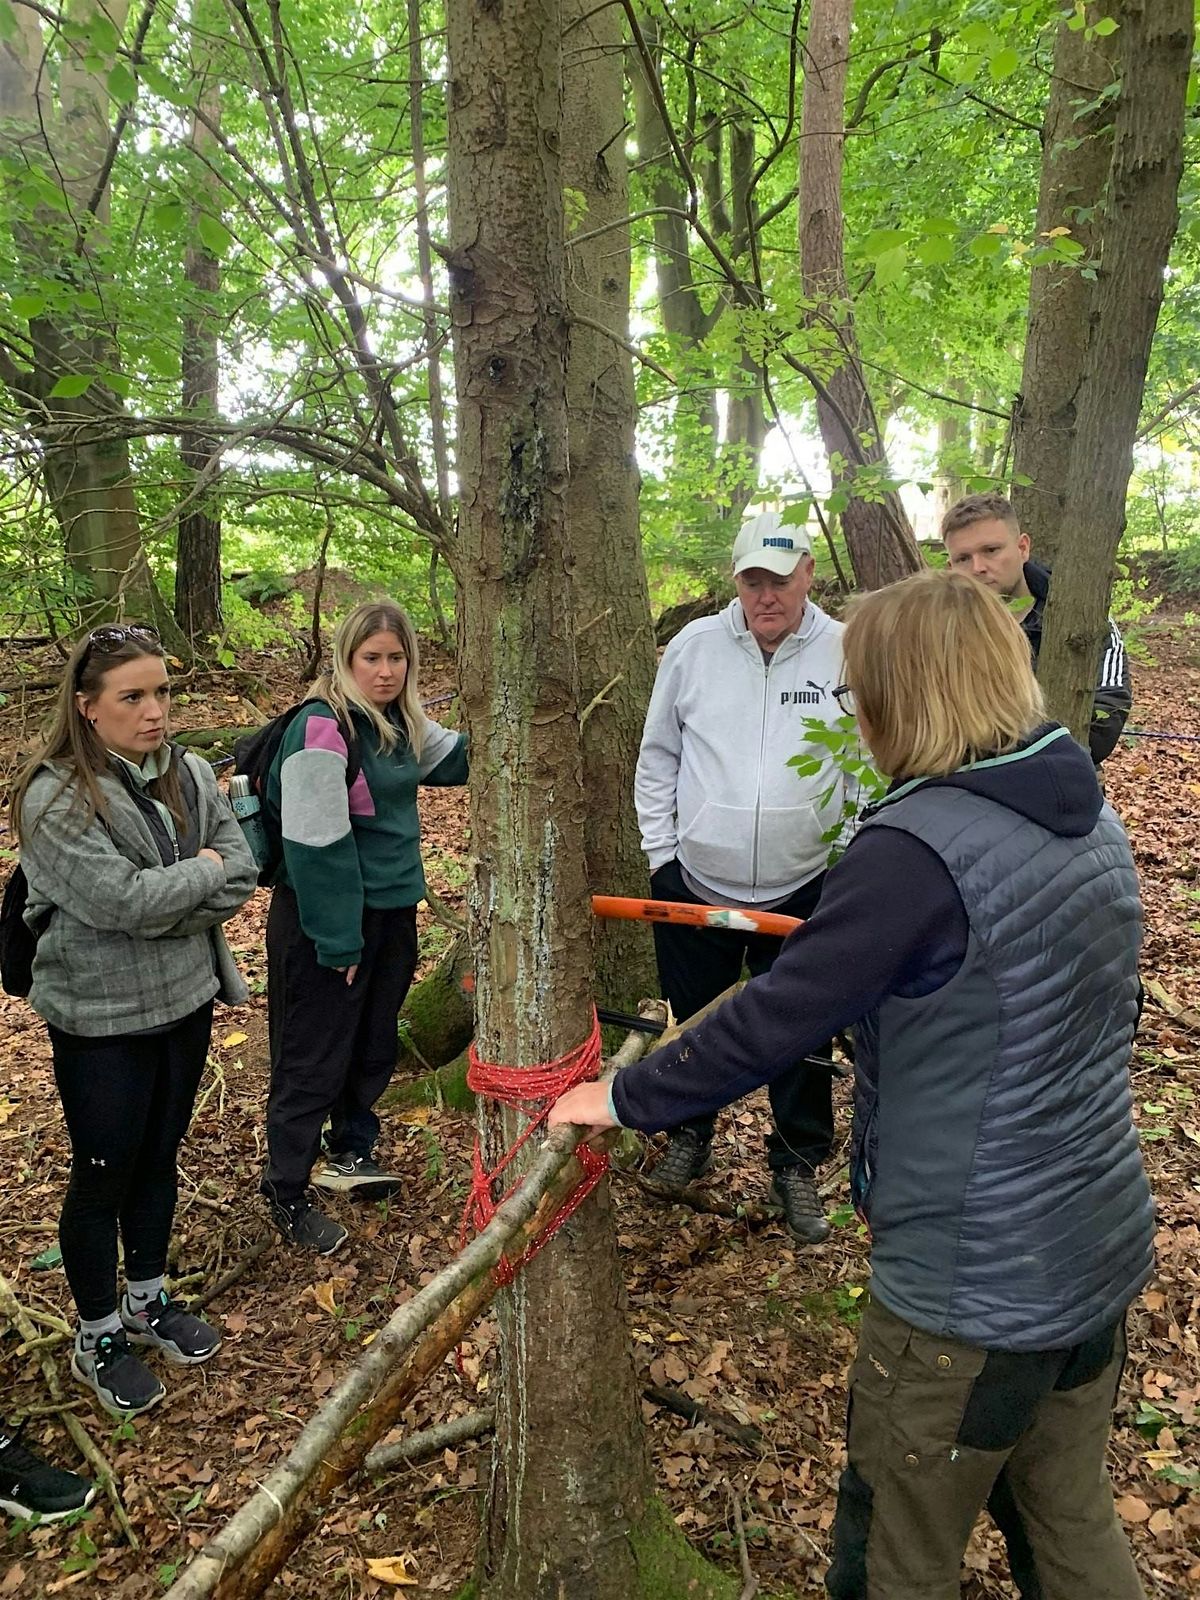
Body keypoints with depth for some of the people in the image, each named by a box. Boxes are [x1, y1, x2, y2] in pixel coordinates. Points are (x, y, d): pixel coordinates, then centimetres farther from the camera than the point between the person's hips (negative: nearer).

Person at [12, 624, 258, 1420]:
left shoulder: (192, 774, -1)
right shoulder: (54, 800, -19)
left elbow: (242, 873, -6)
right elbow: (123, 900, -27)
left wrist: (164, 906, -19)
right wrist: (203, 871, -13)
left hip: (187, 999, 5)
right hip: (101, 1020, -5)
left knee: (160, 1157, 21)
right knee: (103, 1177, 11)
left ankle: (147, 1298, 43)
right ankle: (98, 1337, 32)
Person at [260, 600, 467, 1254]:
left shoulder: (400, 720, 4)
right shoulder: (322, 728, -22)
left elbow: (454, 756, 23)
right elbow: (317, 844, -23)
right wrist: (339, 941, -21)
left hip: (392, 908, 8)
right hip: (327, 918, -8)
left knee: (373, 1044, 21)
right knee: (314, 1058, 4)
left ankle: (351, 1151, 42)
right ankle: (287, 1196, 22)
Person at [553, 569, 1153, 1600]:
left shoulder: (917, 849, -25)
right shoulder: (1088, 813, 2)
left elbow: (770, 1024, -23)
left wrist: (626, 1100, -8)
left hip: (968, 1288, -8)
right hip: (1103, 1253, 8)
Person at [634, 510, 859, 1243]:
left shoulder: (848, 654, -6)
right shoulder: (693, 647, -3)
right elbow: (657, 757, 5)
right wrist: (660, 851, 2)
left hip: (803, 889, -1)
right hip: (695, 885, 1)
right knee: (696, 1021, 18)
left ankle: (798, 1168, 30)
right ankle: (690, 1136, 41)